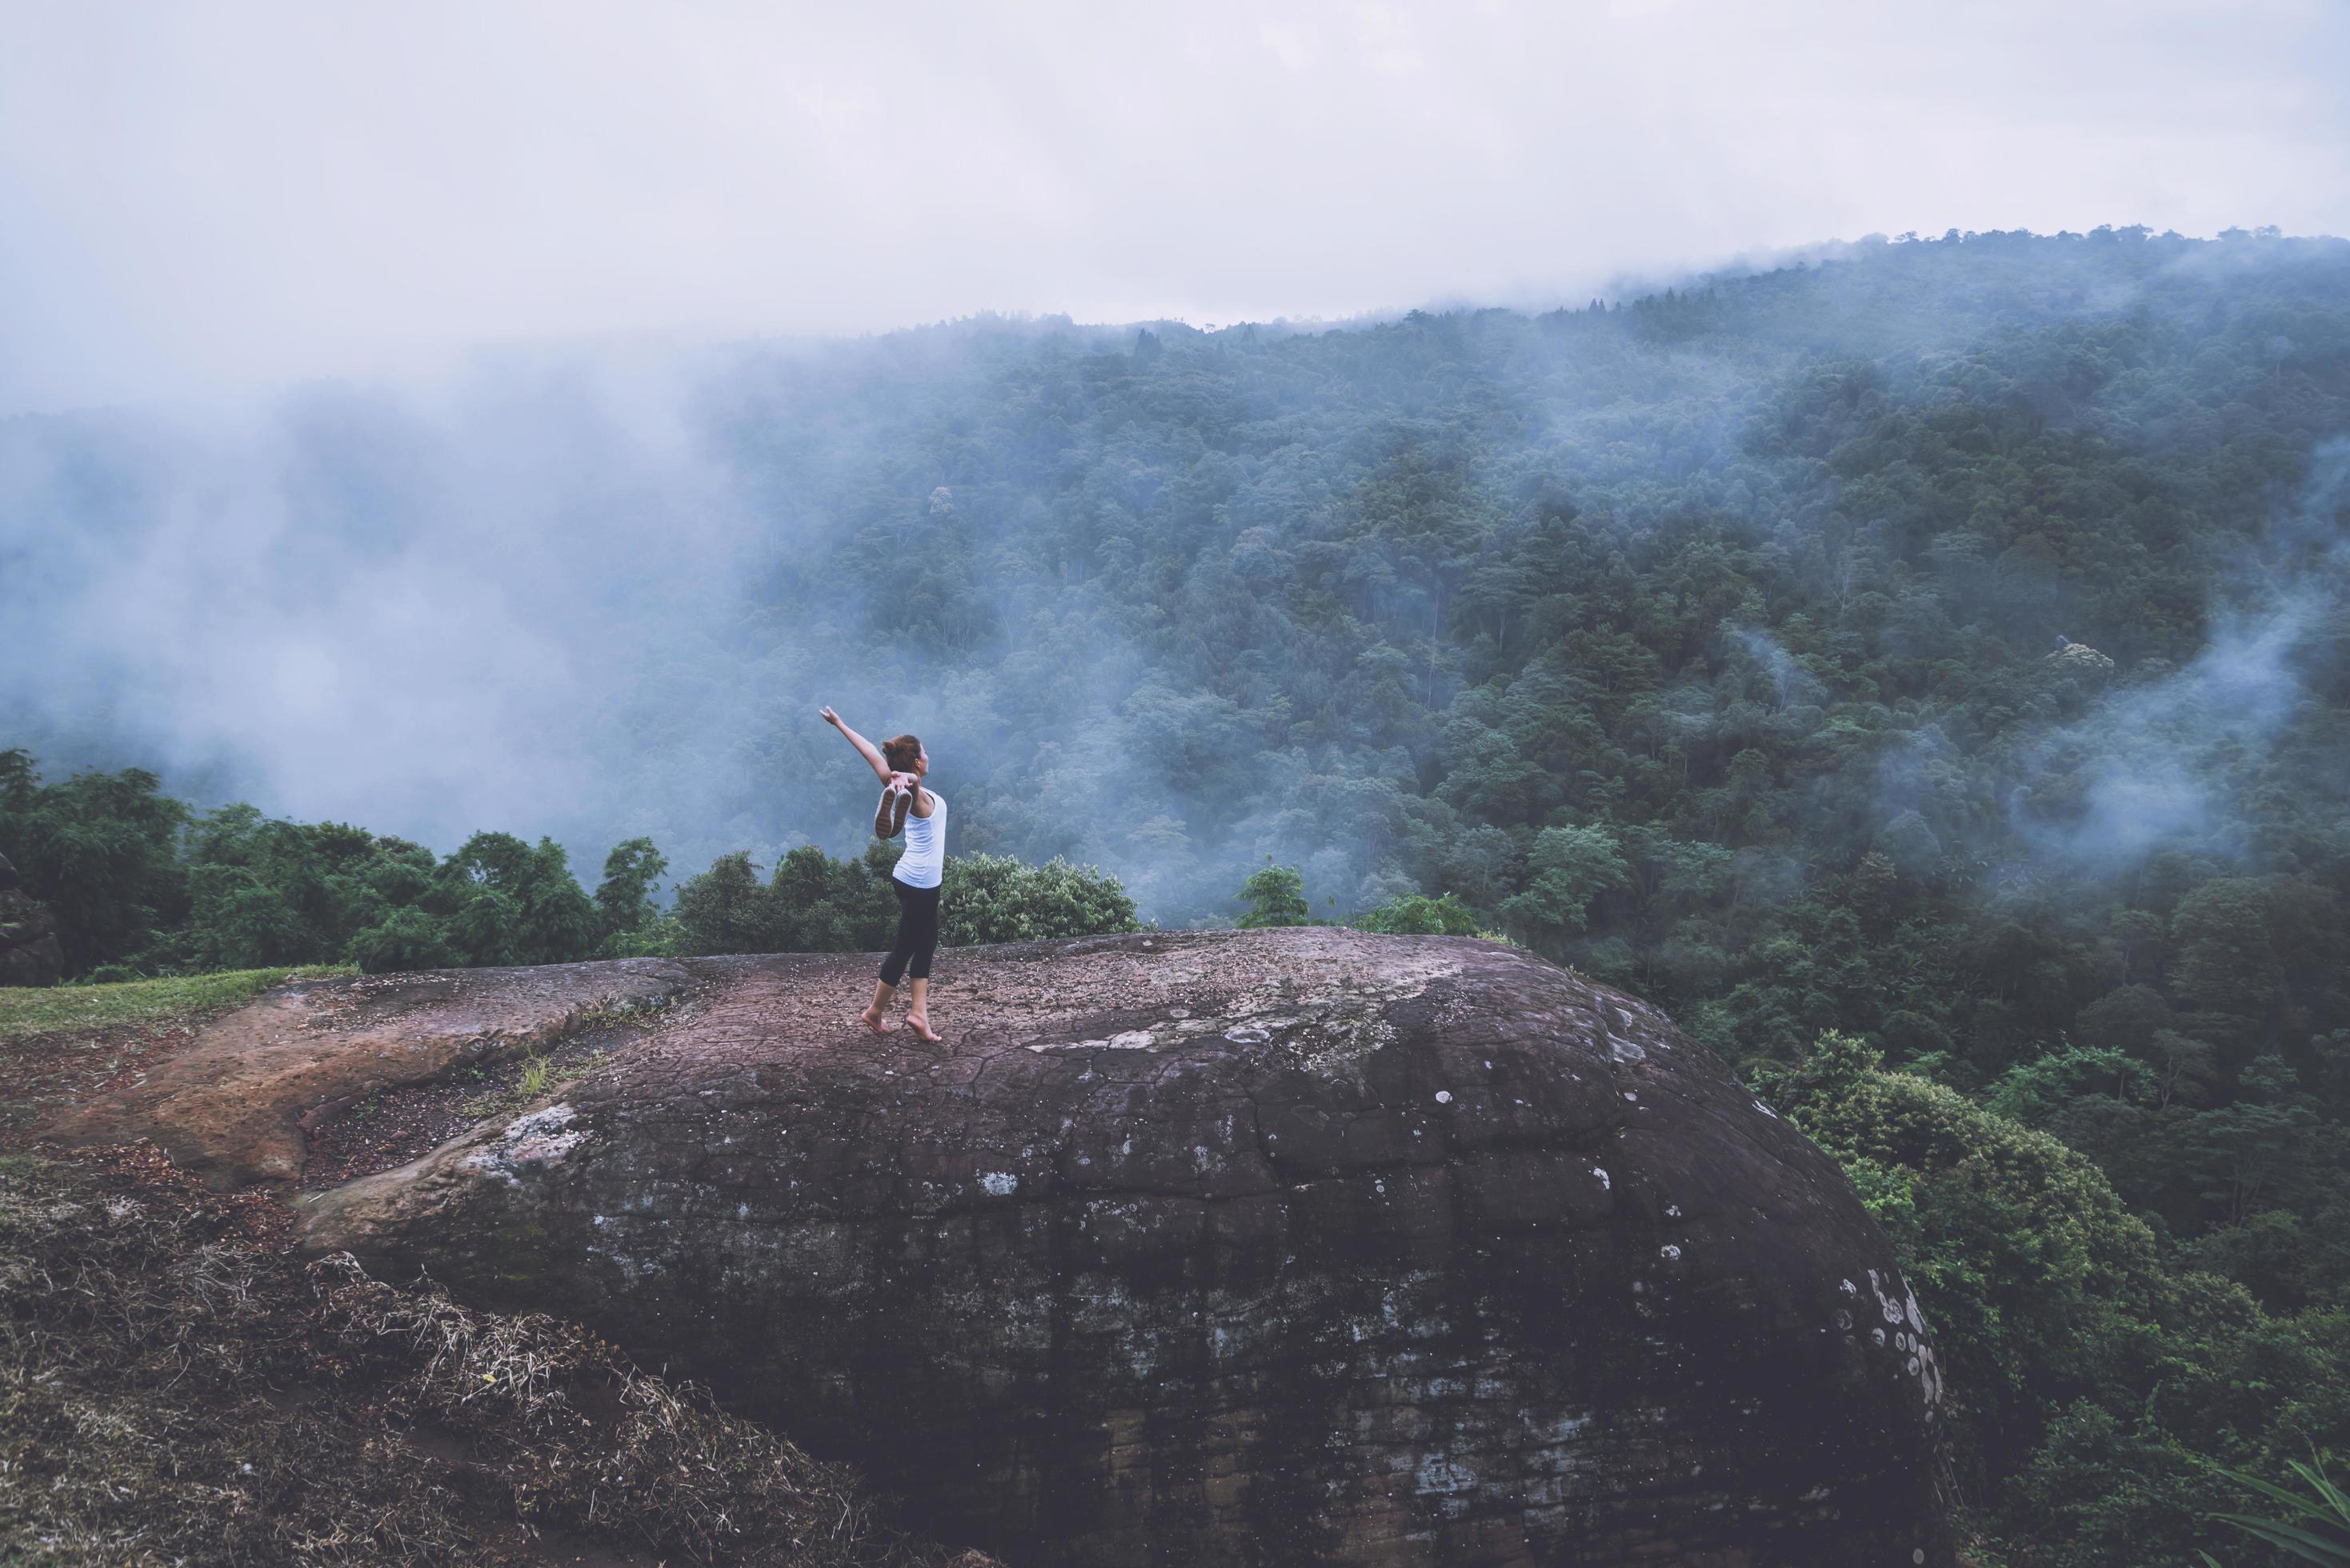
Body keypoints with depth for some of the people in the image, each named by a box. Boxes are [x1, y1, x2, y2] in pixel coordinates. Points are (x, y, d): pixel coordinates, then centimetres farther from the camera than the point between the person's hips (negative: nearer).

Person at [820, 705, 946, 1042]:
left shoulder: (900, 784, 3)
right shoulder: (919, 797, -20)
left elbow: (871, 752, 11)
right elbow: (910, 778, -45)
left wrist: (840, 724, 18)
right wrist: (905, 781, -69)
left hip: (915, 880, 9)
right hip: (919, 884, -9)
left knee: (926, 944, 12)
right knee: (905, 947, 1)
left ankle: (918, 1013, 11)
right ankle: (875, 1012, 11)